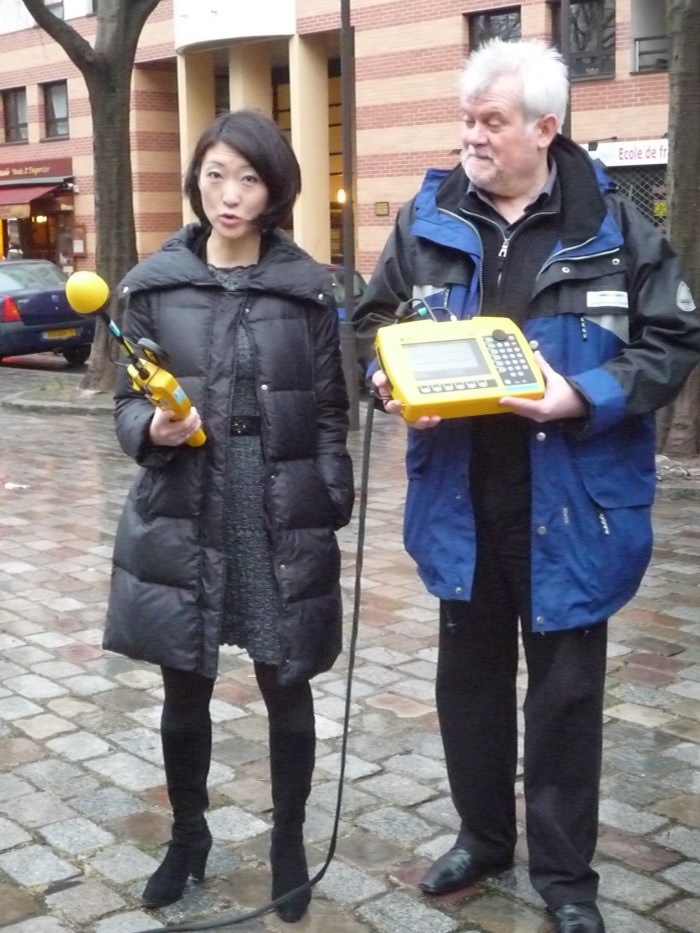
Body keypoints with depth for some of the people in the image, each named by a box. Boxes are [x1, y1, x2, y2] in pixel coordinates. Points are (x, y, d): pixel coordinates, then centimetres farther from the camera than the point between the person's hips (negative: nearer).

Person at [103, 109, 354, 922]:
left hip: (282, 524, -1)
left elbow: (330, 412, 3)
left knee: (287, 689, 9)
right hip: (181, 522, 1)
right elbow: (128, 401, 6)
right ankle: (187, 836, 35)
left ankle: (288, 843, 30)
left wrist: (332, 509, -4)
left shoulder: (308, 286, 0)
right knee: (184, 691, 12)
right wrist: (152, 430, -16)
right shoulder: (153, 283, 2)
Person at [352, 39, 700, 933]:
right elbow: (373, 321, 11)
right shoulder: (426, 220, 2)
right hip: (461, 499, 3)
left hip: (569, 506, -3)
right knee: (469, 673, 16)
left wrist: (586, 398, -19)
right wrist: (392, 381, -11)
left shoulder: (613, 226, -5)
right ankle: (482, 835, 38)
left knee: (565, 686, 8)